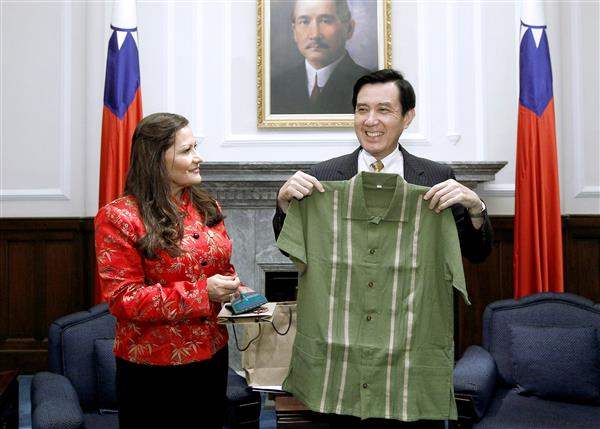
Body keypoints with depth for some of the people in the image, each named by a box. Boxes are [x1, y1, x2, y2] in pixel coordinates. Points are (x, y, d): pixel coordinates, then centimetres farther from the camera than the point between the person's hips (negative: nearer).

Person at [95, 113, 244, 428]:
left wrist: (235, 290, -5)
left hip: (213, 355, 6)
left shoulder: (207, 207, 7)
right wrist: (201, 293, -23)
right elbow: (122, 299, -18)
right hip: (153, 368, -6)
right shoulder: (118, 217, -14)